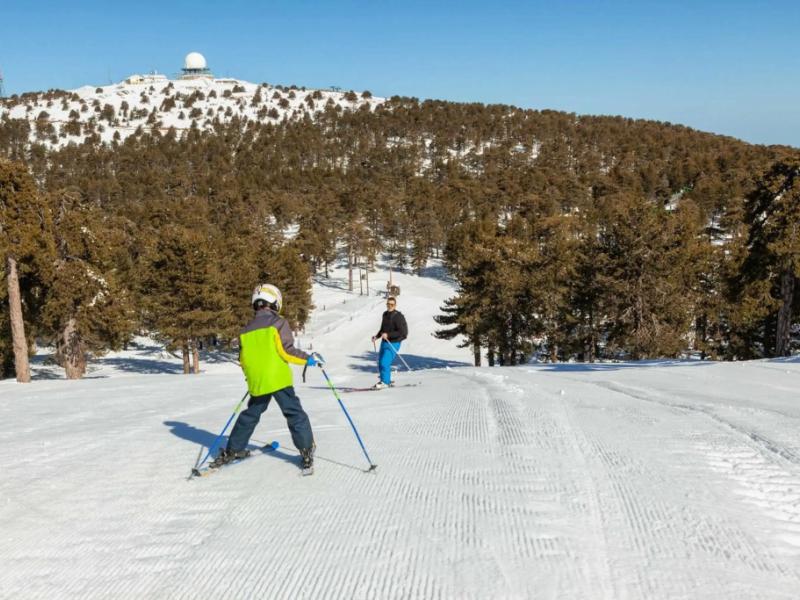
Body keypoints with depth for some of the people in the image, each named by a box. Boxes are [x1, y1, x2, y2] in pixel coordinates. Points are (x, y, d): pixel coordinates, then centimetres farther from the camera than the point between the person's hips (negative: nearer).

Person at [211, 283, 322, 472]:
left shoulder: (246, 330, 11)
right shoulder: (278, 323, -5)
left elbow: (243, 360, 14)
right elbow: (286, 351, -12)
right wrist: (308, 358, -2)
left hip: (256, 383, 5)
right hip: (278, 379, -5)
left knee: (250, 415, 19)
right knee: (294, 413, 0)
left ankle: (232, 450, 22)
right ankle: (307, 450, -3)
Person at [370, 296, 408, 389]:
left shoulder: (398, 317, -15)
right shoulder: (385, 314, 8)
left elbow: (403, 332, -20)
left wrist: (388, 335, -24)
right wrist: (377, 336, 6)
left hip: (393, 344, -8)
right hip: (384, 342, 8)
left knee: (384, 362, -16)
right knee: (380, 363, 13)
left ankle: (385, 381, -1)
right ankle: (386, 380, 28)